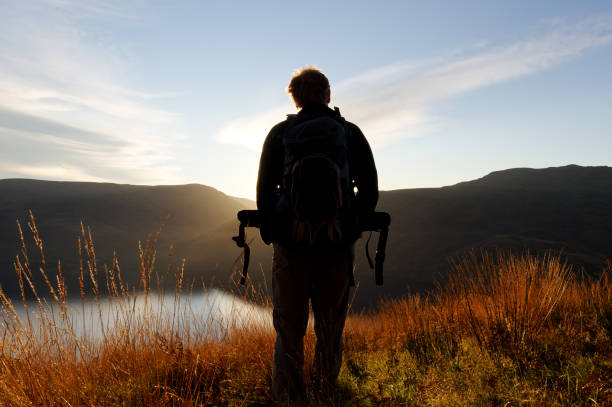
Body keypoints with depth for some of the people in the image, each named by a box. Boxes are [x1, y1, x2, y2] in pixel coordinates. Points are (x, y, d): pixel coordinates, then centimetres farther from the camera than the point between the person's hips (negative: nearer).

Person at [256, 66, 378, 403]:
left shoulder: (280, 133, 4)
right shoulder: (351, 134, 6)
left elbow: (264, 189, 1)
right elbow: (369, 189, 4)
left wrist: (270, 233, 11)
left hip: (291, 244, -1)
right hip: (338, 246, 1)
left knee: (289, 329, 8)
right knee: (330, 327, 16)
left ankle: (289, 396, 9)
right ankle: (326, 389, 30)